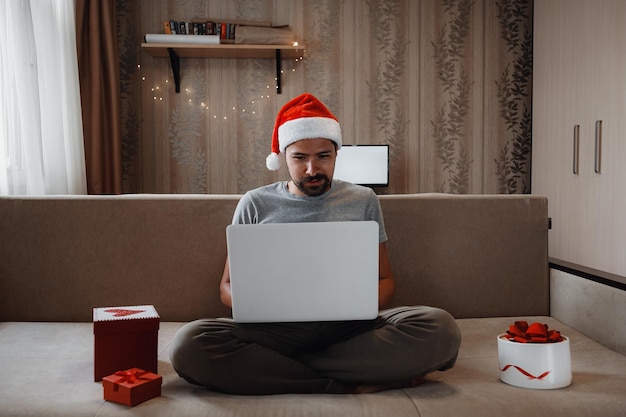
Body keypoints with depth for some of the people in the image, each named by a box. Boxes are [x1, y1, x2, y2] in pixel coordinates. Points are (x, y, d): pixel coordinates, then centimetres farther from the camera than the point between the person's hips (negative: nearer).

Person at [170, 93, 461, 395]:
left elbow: (385, 281, 15)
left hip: (350, 328, 1)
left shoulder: (363, 200, 13)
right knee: (190, 342, -30)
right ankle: (348, 385, -22)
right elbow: (228, 287, 12)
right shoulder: (255, 204, 11)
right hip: (277, 329, 0)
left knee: (440, 327, -28)